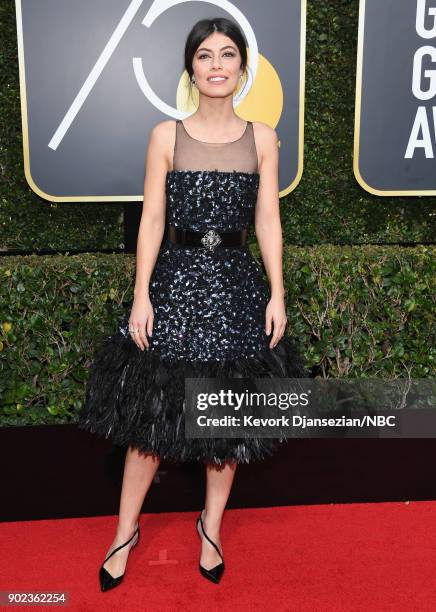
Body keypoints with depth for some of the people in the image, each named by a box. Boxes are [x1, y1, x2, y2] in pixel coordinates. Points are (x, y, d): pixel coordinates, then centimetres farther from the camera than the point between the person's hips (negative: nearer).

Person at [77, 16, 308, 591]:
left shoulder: (262, 138, 5)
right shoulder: (167, 135, 2)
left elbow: (268, 220, 4)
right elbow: (152, 220, -1)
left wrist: (277, 295, -2)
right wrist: (142, 295, -6)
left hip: (237, 283, 1)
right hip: (176, 279, -1)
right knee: (152, 412, 4)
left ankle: (212, 525, 30)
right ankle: (126, 531, 24)